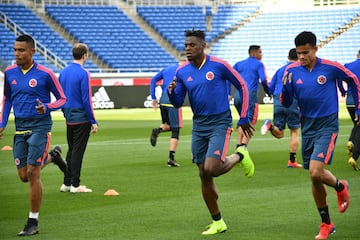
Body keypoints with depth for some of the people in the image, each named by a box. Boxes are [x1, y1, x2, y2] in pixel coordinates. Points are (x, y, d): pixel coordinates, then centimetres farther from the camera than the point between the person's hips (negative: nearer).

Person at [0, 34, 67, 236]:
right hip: (20, 127, 5)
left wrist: (46, 108, -20)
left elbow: (62, 99, -1)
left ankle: (33, 223, 0)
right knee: (24, 176, 6)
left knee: (32, 174, -10)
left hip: (40, 126, -5)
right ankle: (52, 156, 37)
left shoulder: (45, 74, -10)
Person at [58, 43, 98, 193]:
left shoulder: (64, 72, 7)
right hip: (81, 118, -7)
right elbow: (86, 100, -16)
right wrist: (93, 122, -10)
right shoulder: (83, 74, -14)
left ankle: (66, 183, 17)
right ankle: (75, 185, 1)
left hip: (69, 118, 7)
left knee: (71, 150, 15)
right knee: (78, 151, -2)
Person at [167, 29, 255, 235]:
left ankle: (240, 156, 12)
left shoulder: (218, 65, -10)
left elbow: (242, 86, -1)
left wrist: (244, 118, 0)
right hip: (199, 126, 5)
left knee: (211, 169, -20)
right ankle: (218, 222, 17)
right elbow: (178, 103, 8)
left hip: (220, 123, -5)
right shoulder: (182, 72, 2)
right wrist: (172, 92, -16)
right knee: (204, 176, 4)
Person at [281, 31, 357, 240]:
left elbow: (353, 81, 7)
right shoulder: (292, 71, -2)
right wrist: (285, 86, -18)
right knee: (315, 178, 8)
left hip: (327, 126, -4)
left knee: (316, 172, -20)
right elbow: (286, 103, 2)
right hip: (307, 126, 4)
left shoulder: (330, 67, -11)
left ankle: (340, 187, 13)